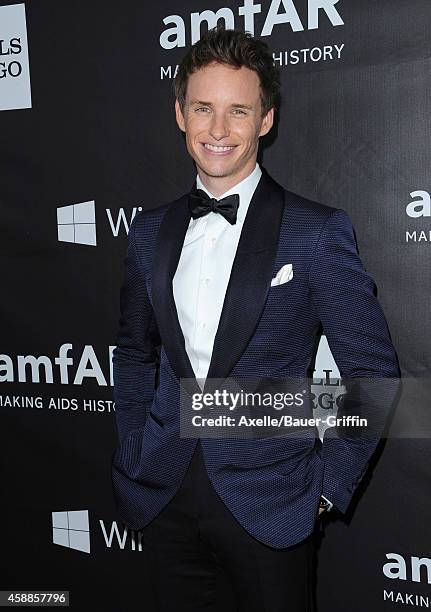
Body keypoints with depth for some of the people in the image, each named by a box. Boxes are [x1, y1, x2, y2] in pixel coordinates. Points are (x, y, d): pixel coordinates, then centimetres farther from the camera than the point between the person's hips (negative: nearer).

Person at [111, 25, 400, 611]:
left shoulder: (318, 231, -11)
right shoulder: (150, 230, 4)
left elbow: (373, 370, -8)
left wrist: (327, 487, -8)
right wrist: (133, 453, 7)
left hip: (269, 506, -4)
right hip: (164, 497, 4)